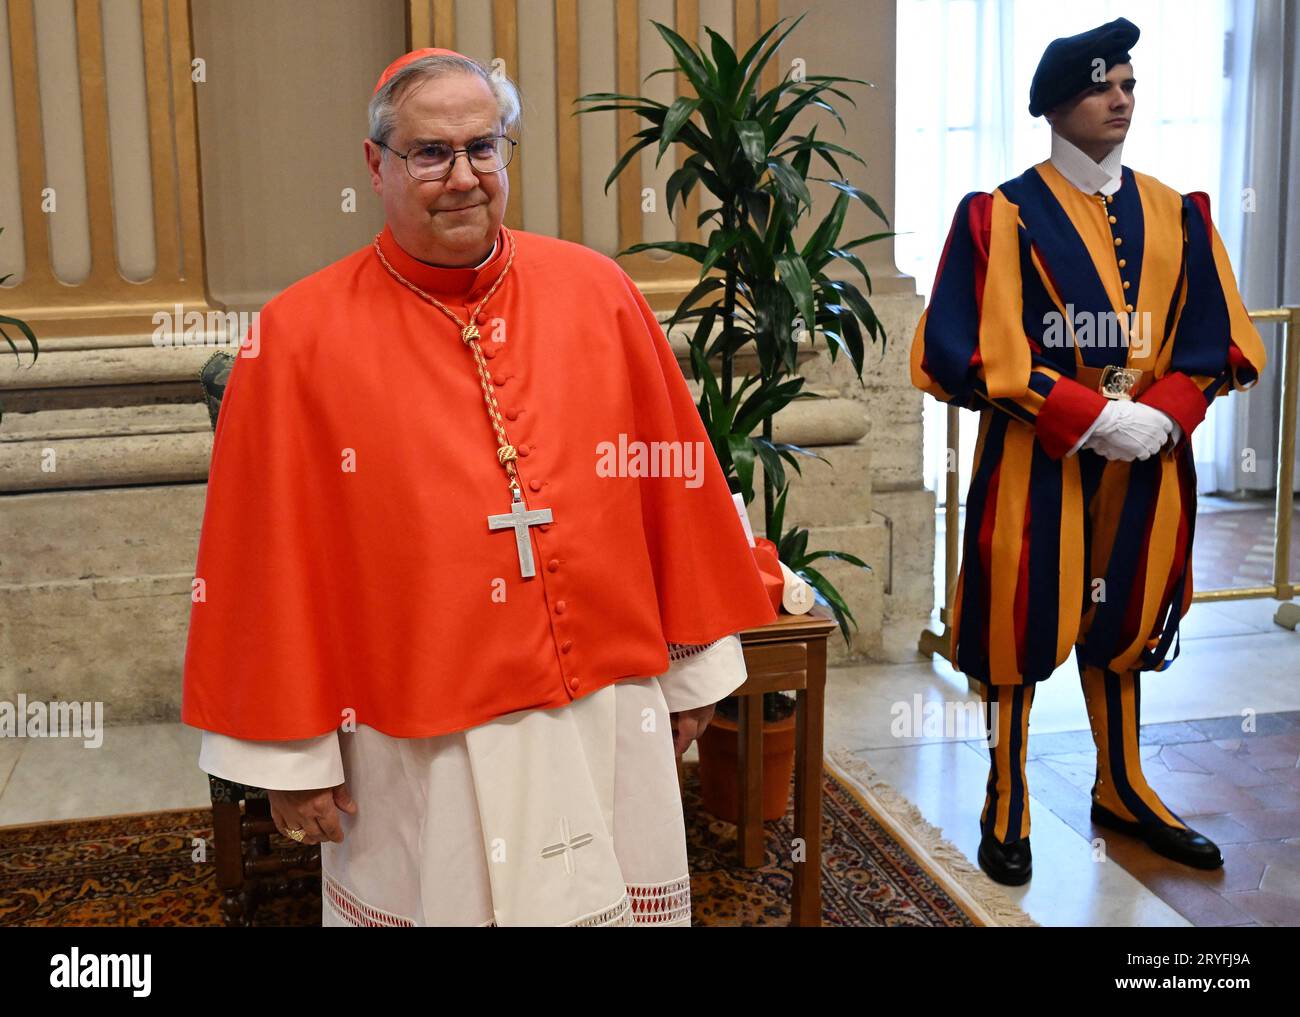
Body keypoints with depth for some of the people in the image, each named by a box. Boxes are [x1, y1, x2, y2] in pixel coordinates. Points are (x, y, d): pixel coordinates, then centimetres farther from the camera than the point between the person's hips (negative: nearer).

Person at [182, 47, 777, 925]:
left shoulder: (598, 292, -2)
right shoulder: (302, 336, -8)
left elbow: (674, 484, 4)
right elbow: (272, 553, -5)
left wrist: (694, 668, 9)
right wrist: (290, 753, -3)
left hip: (609, 723, 3)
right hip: (418, 749, -2)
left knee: (620, 906, 17)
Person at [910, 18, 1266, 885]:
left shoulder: (1177, 215, 8)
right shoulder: (1002, 217, -6)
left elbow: (1216, 342, 7)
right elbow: (973, 353, -12)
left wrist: (1161, 415, -11)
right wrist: (1091, 417, -19)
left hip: (1148, 464, 4)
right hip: (1036, 465, -4)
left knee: (1124, 619, 14)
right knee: (1021, 622, 1)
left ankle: (1122, 790, 31)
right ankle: (1007, 806, 17)